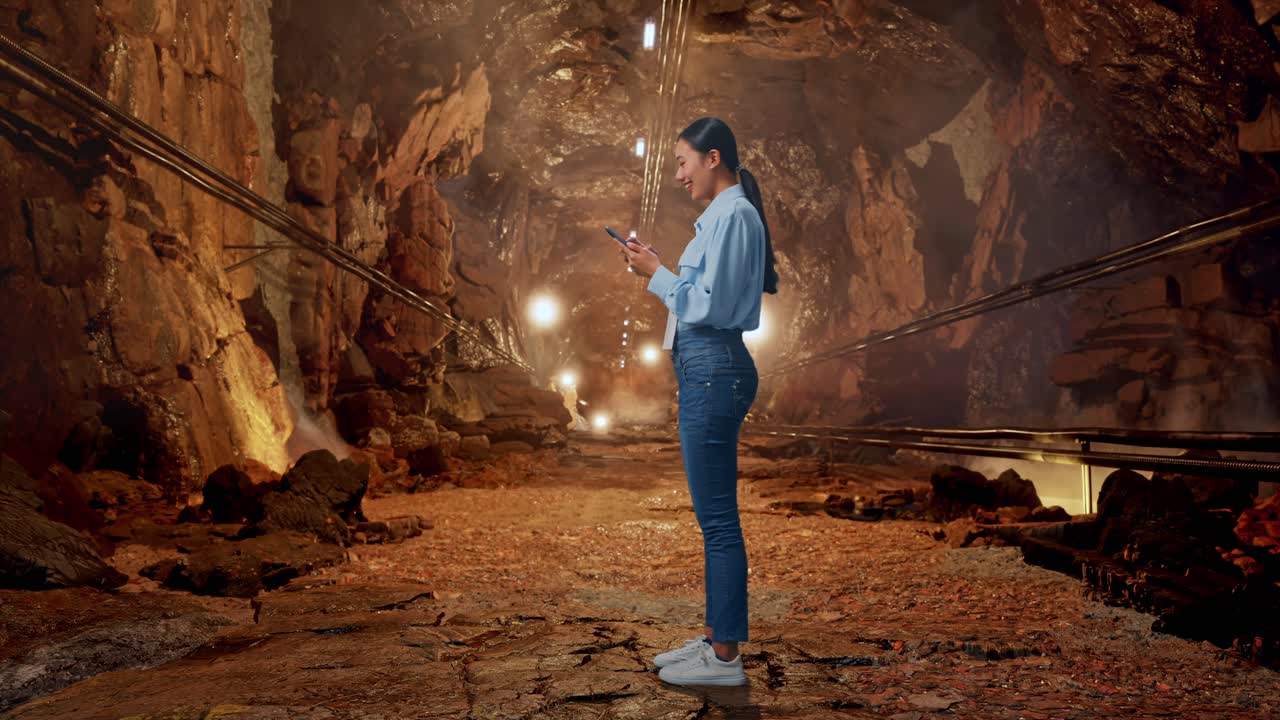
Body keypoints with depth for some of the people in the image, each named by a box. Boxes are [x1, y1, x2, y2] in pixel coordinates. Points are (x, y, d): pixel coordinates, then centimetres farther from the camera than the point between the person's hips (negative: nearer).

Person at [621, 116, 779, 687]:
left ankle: (725, 657, 4)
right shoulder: (722, 215, 18)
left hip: (714, 371, -11)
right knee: (713, 515, 15)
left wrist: (656, 273, -8)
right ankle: (715, 636, 25)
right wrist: (656, 270, 11)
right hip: (707, 368, 11)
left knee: (717, 517, -5)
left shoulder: (733, 216, -13)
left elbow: (709, 305, -18)